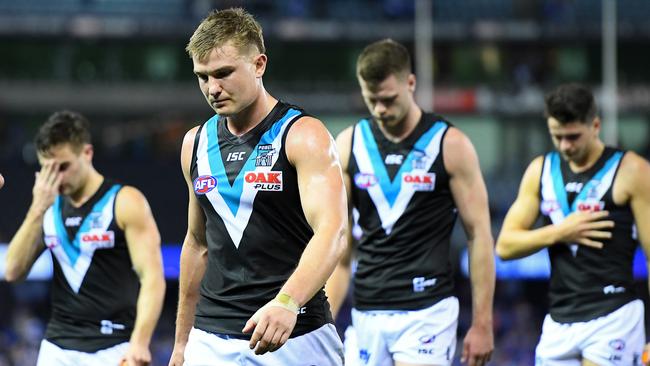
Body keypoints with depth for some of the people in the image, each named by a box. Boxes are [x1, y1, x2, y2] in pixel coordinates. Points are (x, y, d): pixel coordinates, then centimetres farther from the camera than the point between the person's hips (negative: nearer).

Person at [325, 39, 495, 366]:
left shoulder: (450, 145, -3)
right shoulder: (349, 145, 7)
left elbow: (479, 236, -2)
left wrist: (482, 324, -5)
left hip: (427, 311, -4)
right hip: (368, 311, 4)